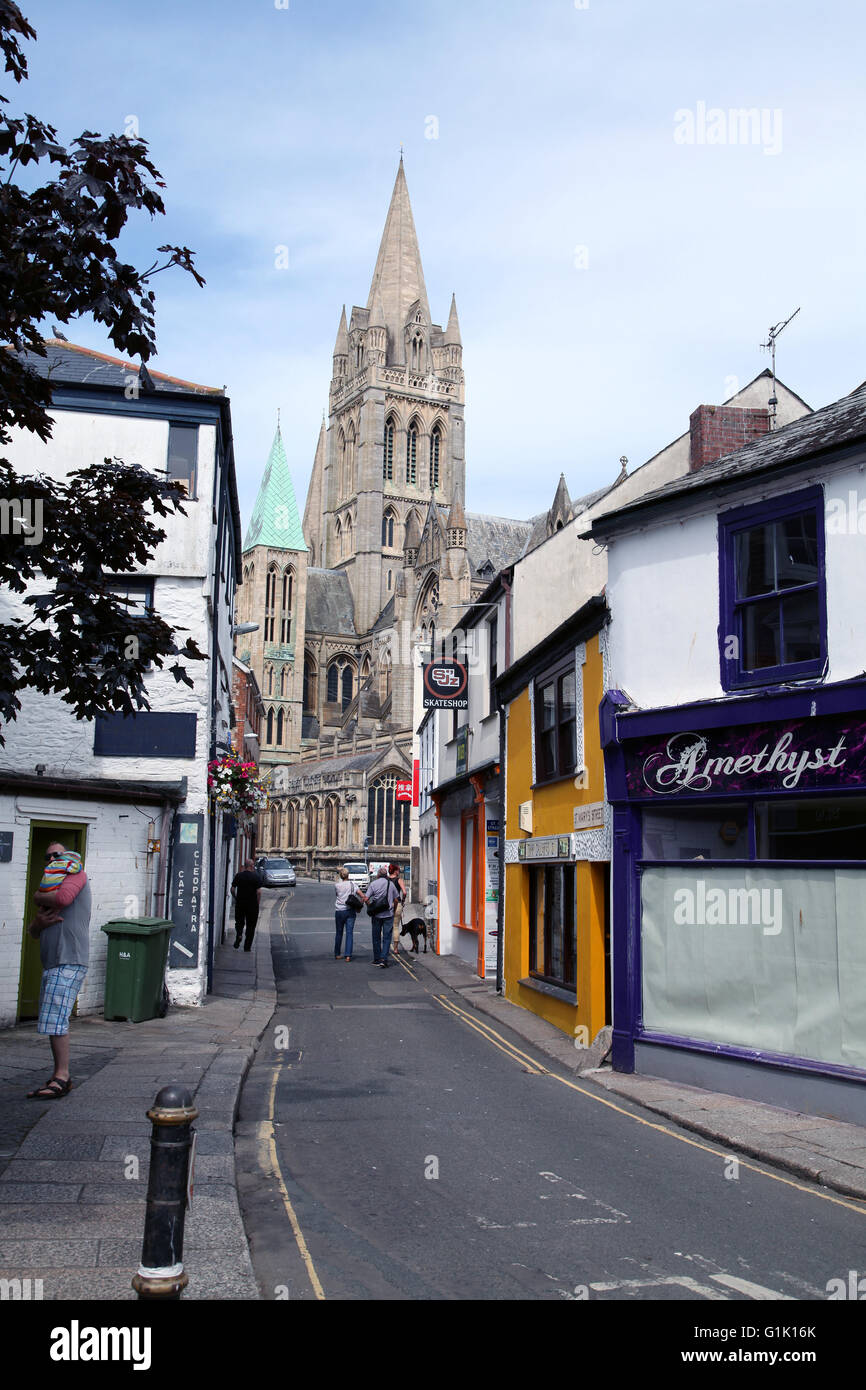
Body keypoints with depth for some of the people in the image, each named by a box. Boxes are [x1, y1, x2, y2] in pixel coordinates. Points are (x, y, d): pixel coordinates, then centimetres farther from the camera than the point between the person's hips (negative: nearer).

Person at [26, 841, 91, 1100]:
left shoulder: (76, 874, 4)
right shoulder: (50, 885, 28)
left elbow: (62, 897, -20)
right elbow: (33, 932, 25)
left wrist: (38, 898, 1)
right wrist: (38, 922, 0)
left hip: (69, 962, -9)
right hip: (52, 963, 9)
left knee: (55, 1018, -16)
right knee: (52, 1021, 8)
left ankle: (61, 1077, -16)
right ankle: (60, 1078, 12)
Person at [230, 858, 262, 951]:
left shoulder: (238, 876, 2)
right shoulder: (256, 877, -7)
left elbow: (232, 890, 1)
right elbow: (259, 892, -12)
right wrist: (257, 903, 0)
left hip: (240, 903, 2)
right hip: (252, 904, -2)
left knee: (239, 922, 19)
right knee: (251, 925, 7)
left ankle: (239, 934, -9)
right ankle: (247, 946, 8)